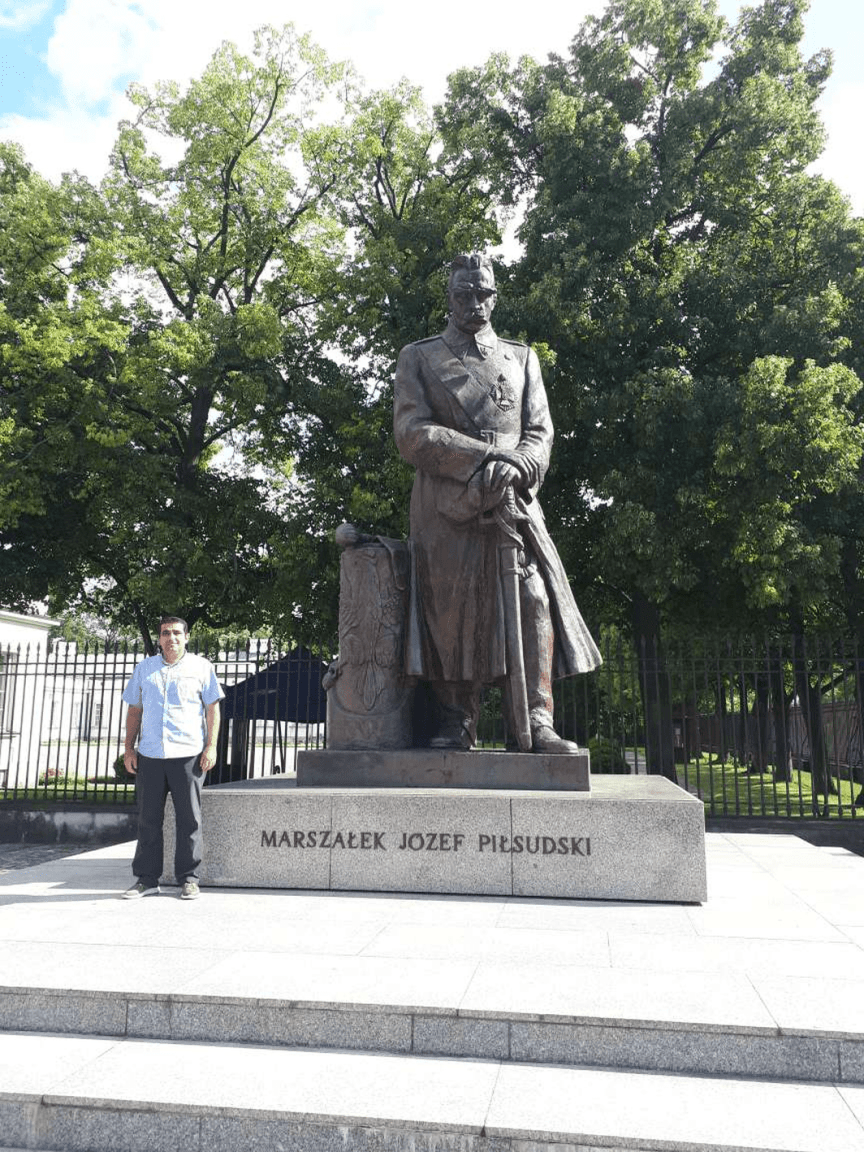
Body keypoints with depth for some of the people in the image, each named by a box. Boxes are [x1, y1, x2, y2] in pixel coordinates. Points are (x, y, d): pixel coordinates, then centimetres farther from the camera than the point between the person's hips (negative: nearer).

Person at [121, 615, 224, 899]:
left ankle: (188, 879, 9)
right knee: (148, 819, 6)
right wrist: (129, 748, 9)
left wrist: (211, 746, -5)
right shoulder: (144, 668, 14)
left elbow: (212, 708, 4)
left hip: (188, 755, -3)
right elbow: (134, 710, 17)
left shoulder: (201, 667, 6)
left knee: (189, 819, 0)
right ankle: (147, 879, 16)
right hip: (150, 756, 3)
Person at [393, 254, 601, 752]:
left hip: (513, 503, 2)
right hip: (446, 507, -1)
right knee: (451, 611, -4)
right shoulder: (419, 357, 13)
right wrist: (486, 458, -13)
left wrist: (514, 469, -13)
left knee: (532, 602, -10)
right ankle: (454, 725, 5)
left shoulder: (521, 357, 20)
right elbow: (412, 432, -2)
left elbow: (540, 432, 10)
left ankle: (536, 724, -7)